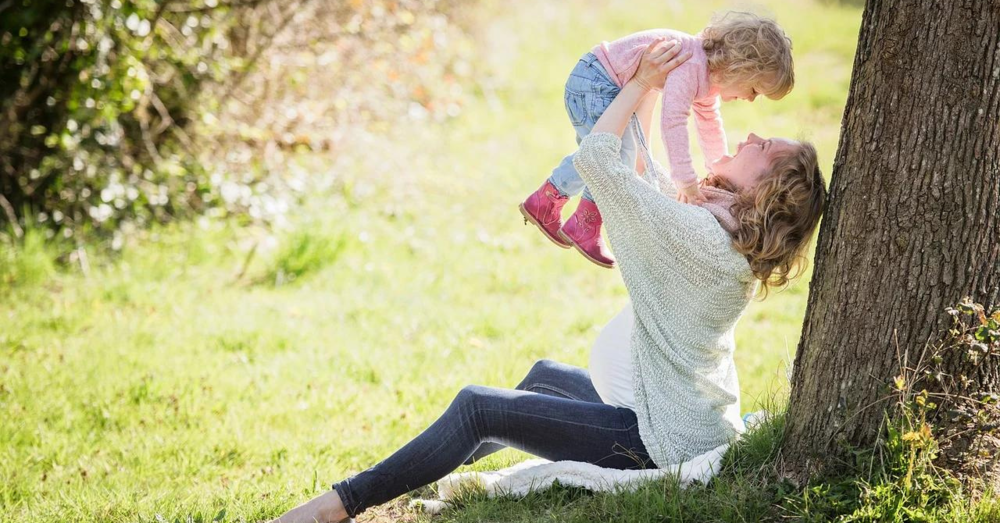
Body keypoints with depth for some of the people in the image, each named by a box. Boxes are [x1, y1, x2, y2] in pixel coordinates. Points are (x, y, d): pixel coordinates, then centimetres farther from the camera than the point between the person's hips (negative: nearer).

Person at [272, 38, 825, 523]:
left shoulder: (697, 234, -25)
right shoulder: (733, 237, 4)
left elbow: (593, 158, -21)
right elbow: (652, 175, 18)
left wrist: (640, 83, -10)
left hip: (663, 441, -10)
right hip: (699, 422, 10)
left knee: (477, 407, -9)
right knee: (544, 374, 30)